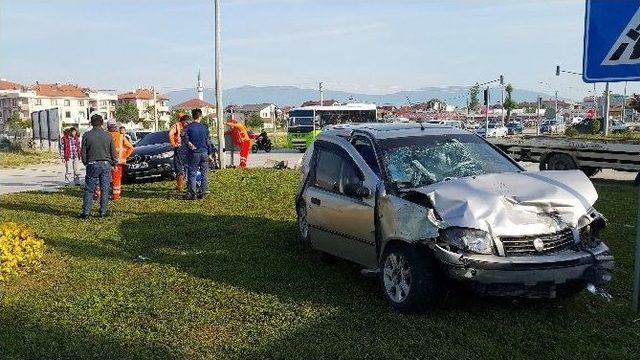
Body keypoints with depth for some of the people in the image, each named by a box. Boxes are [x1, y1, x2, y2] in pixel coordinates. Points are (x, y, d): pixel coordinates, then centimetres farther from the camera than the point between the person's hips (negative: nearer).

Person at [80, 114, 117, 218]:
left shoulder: (87, 135, -4)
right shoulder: (108, 136, 0)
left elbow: (83, 152, 0)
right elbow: (113, 153, 4)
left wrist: (86, 163, 16)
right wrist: (114, 164, 17)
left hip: (93, 165, -1)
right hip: (106, 165, 1)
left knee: (89, 190, 6)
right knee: (105, 190, 7)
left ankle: (85, 212, 6)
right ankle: (103, 212, 9)